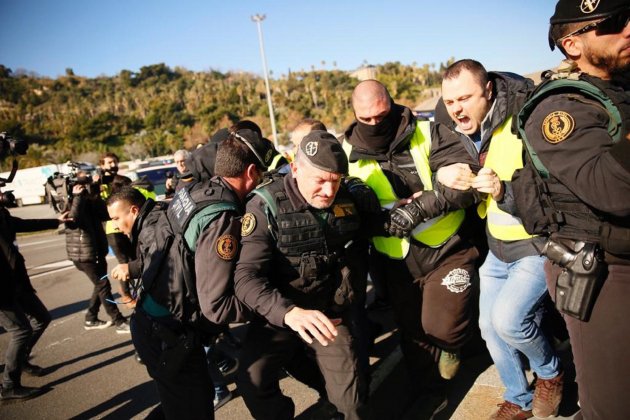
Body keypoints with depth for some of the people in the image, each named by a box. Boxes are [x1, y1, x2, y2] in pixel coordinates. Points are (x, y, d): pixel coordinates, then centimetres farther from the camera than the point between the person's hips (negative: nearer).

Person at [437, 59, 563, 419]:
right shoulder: (461, 134, 0)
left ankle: (550, 372, 14)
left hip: (538, 246, -7)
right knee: (490, 326, 11)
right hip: (498, 249, 7)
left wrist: (506, 191, -37)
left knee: (507, 319, -21)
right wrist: (448, 179, -11)